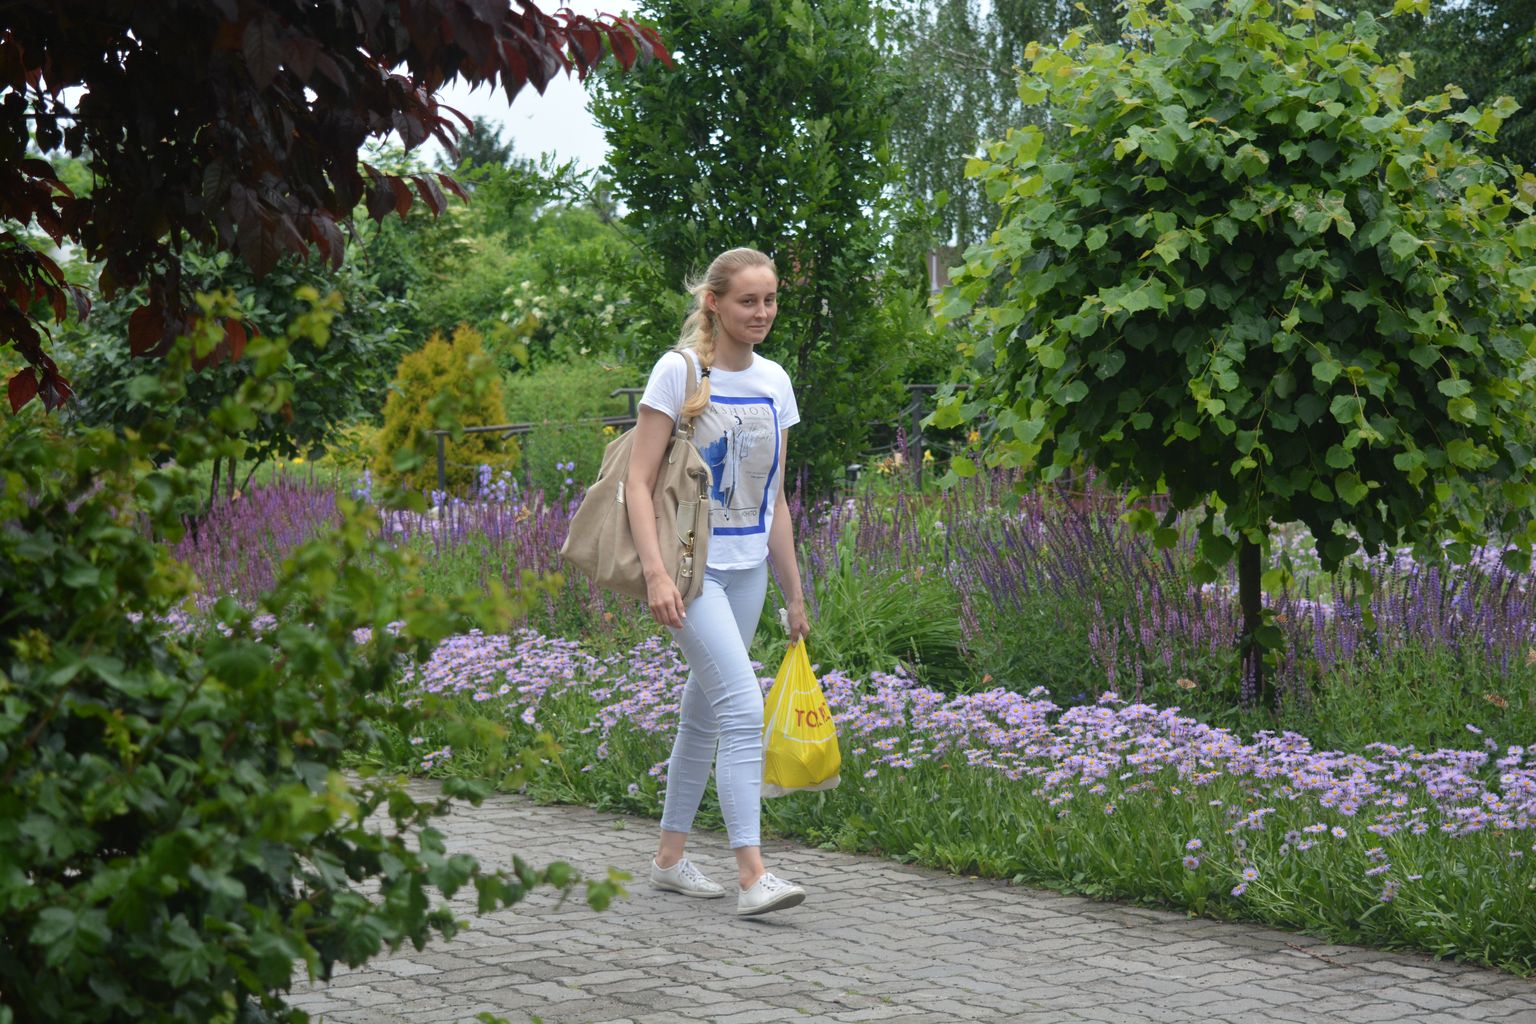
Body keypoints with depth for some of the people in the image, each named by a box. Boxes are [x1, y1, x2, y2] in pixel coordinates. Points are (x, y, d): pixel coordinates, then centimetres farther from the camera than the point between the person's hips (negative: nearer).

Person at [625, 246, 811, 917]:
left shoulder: (773, 382, 10)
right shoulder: (680, 371, -8)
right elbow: (639, 481, -11)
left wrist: (794, 595, 16)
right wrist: (655, 572, -21)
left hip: (747, 568, 6)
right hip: (691, 564, -6)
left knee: (704, 712, 12)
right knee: (743, 706, -17)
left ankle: (669, 856, 24)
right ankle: (751, 875, -20)